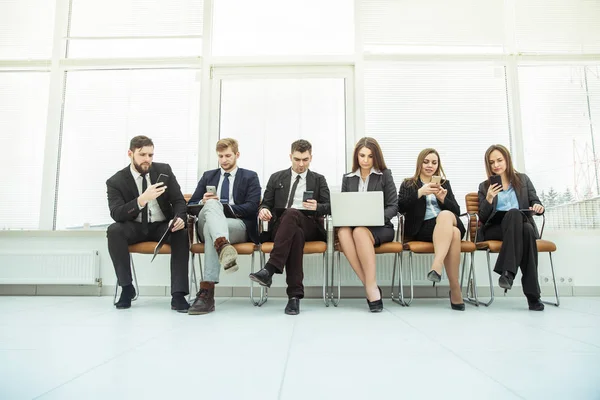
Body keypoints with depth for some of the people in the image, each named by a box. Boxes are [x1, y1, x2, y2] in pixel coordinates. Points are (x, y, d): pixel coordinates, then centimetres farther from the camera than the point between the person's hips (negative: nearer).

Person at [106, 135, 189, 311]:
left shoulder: (164, 170, -1)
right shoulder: (115, 181, -6)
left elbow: (179, 201, -2)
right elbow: (116, 214, -19)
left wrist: (179, 218, -26)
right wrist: (142, 199, -36)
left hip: (162, 226, 0)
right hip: (135, 228, 0)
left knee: (182, 233, -31)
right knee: (114, 230, -31)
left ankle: (178, 294, -31)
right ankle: (126, 287, -15)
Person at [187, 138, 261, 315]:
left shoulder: (250, 177, 13)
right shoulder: (208, 176, 24)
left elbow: (252, 207, -2)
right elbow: (191, 205, 18)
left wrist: (223, 206, -13)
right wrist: (204, 202, -7)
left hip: (239, 226, -2)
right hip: (206, 224, 2)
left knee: (211, 229, -36)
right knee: (211, 203, -34)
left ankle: (206, 290, -45)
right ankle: (224, 247, -63)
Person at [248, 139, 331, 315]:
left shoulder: (319, 180, 18)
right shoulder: (276, 178, 20)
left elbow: (329, 207, 9)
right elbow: (266, 203, 17)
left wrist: (317, 207, -16)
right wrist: (263, 209, -9)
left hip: (309, 226, 0)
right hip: (280, 225, 1)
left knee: (291, 213, -38)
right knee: (296, 234, -39)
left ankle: (269, 269, -46)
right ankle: (295, 294, -42)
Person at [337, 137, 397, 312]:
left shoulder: (385, 175, 7)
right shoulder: (348, 178, 16)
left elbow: (393, 207, 1)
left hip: (380, 227, -2)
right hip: (352, 225, 3)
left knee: (360, 232, -37)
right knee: (343, 232, -35)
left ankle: (371, 287, -31)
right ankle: (371, 287, -32)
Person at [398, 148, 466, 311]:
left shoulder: (444, 183, 25)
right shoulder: (408, 184, 16)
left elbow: (456, 211, 14)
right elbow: (401, 207, -2)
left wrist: (443, 198, -7)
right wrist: (420, 192, -15)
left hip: (448, 223, 2)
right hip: (422, 228, -2)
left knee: (445, 215, -36)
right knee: (453, 233, -35)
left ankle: (437, 265, -50)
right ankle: (455, 290, -36)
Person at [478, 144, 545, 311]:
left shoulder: (523, 179, 18)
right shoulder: (484, 186, 14)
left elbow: (536, 202, 11)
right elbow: (483, 218, 6)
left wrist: (539, 207, -13)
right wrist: (489, 199, -11)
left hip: (522, 225, 1)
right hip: (495, 229, -1)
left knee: (523, 225, -37)